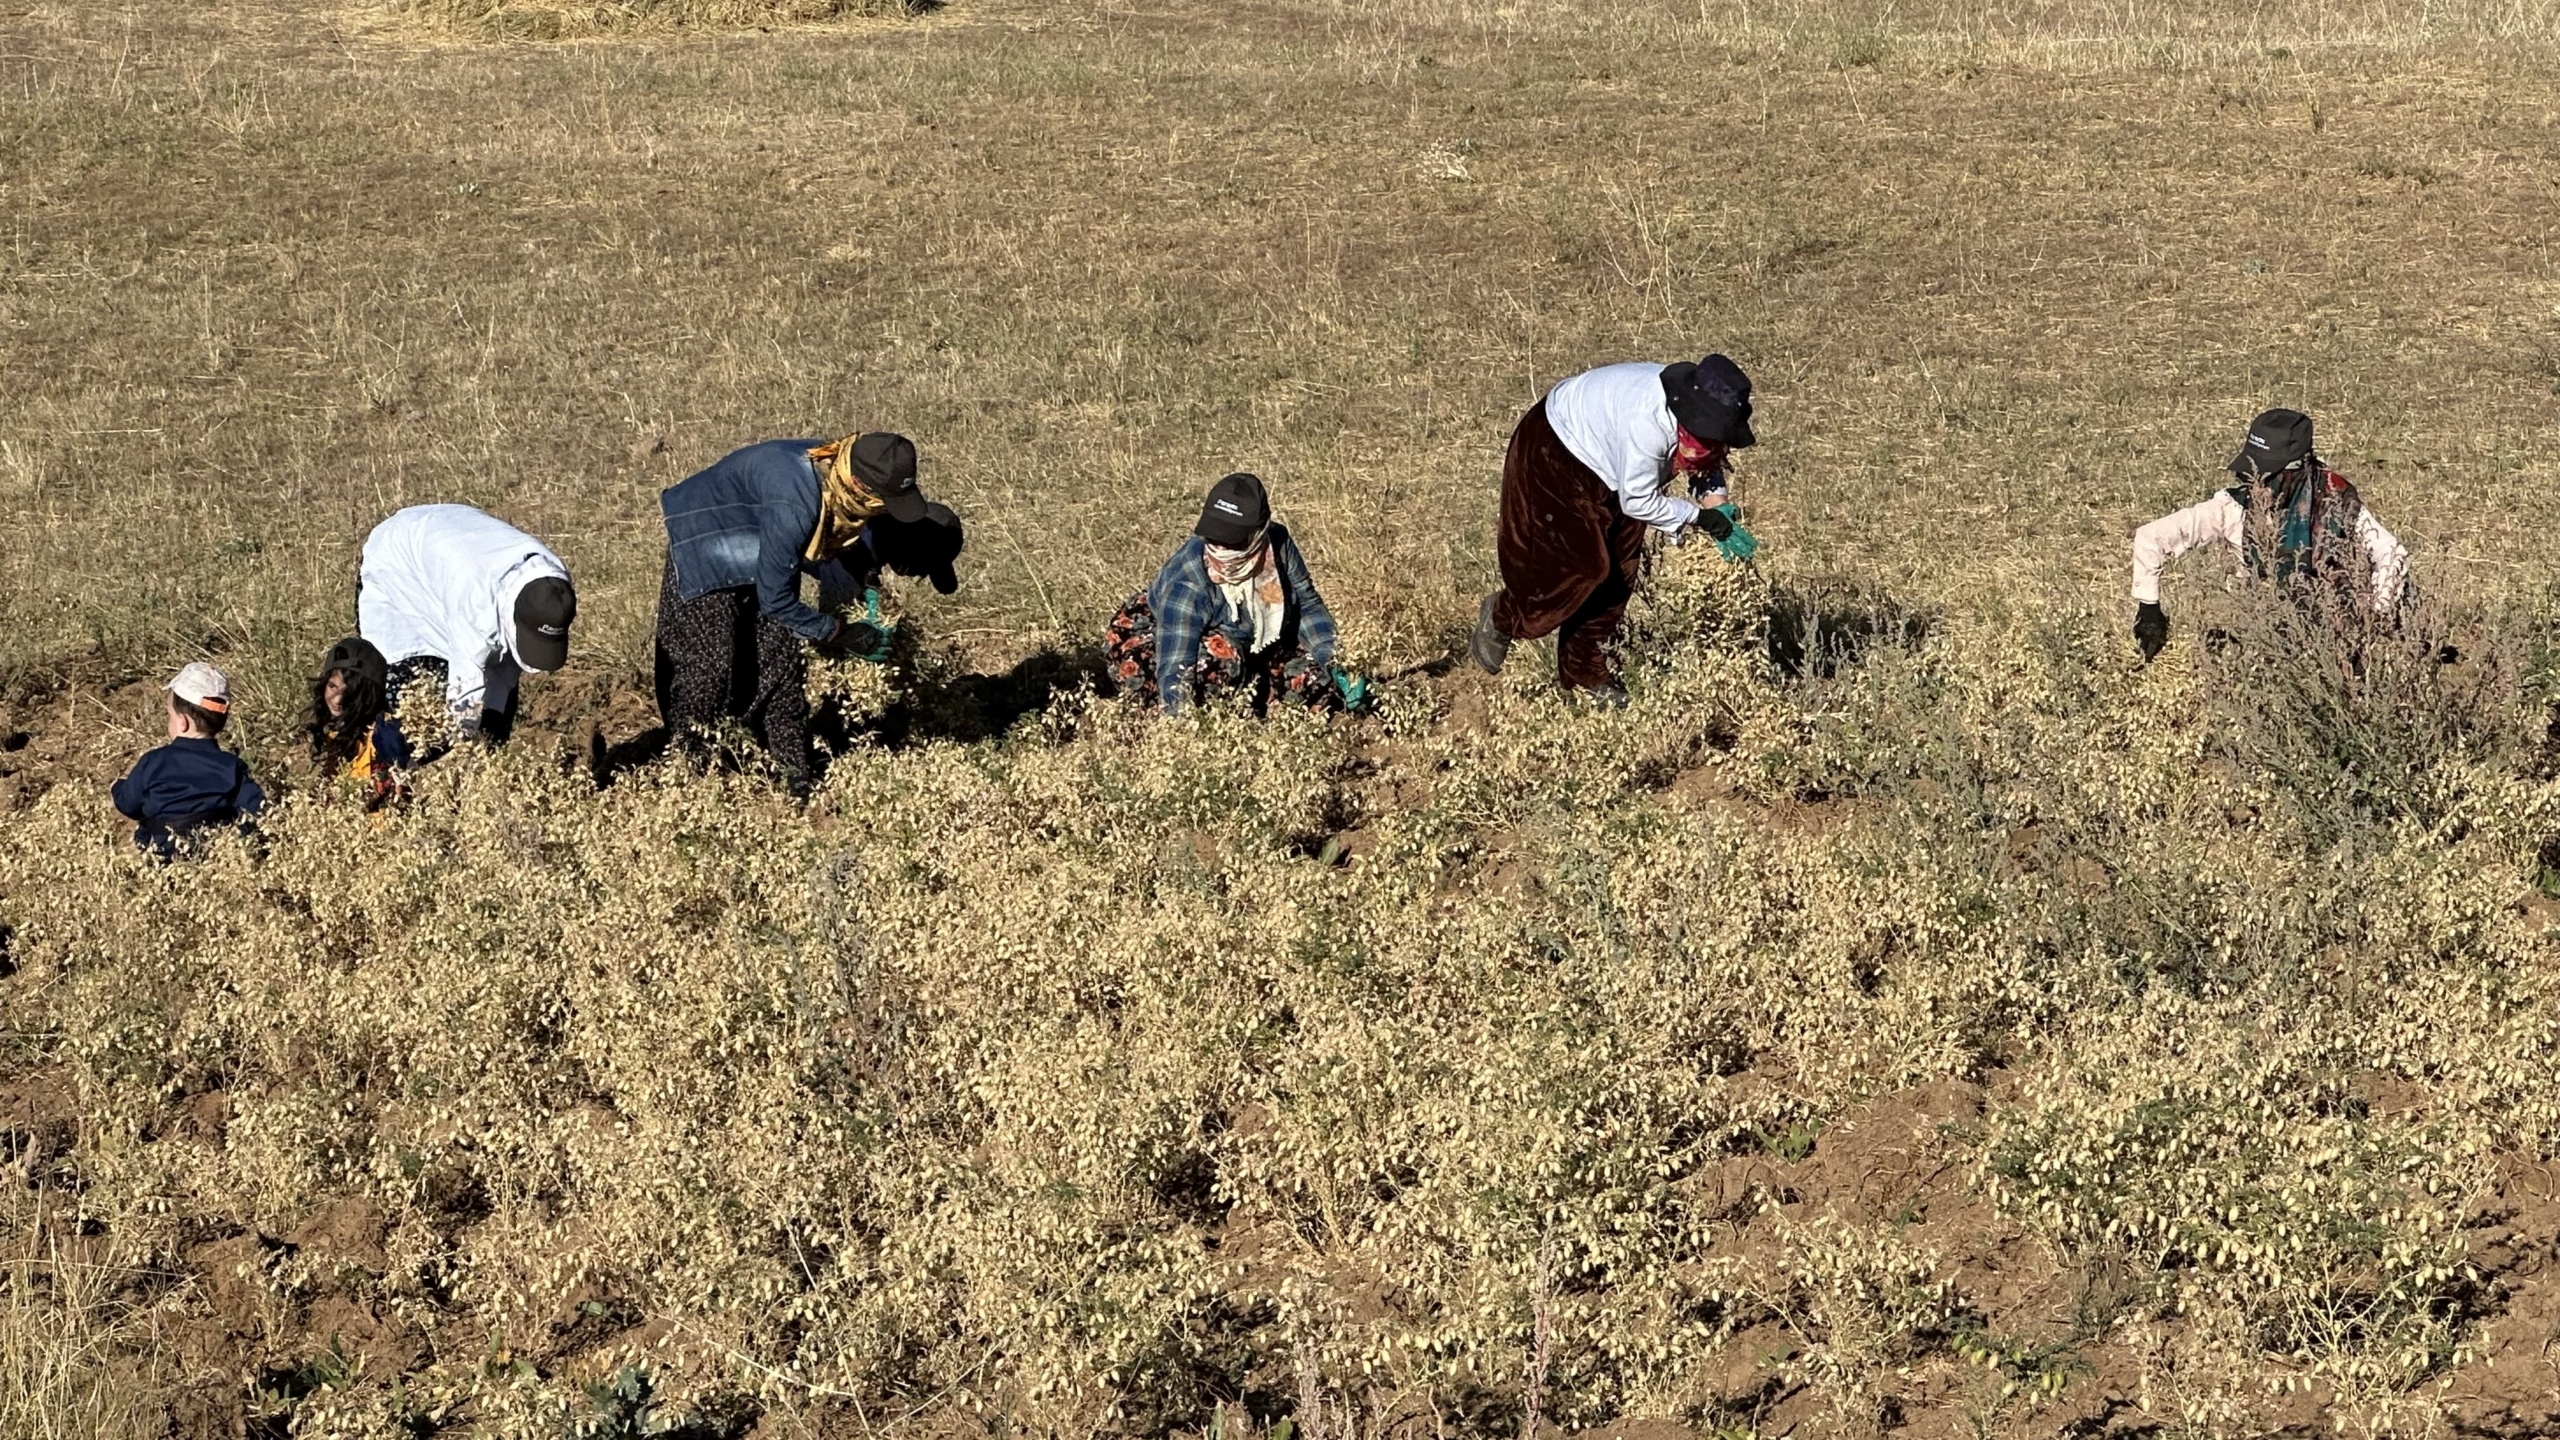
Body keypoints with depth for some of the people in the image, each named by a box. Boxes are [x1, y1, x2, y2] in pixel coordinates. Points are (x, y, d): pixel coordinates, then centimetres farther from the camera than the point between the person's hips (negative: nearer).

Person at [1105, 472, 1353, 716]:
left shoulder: (1277, 543, -23)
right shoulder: (1186, 586, -38)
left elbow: (1307, 604, -4)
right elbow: (1174, 673, -42)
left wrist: (1329, 663, -14)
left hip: (1255, 648, 6)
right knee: (1222, 655, -38)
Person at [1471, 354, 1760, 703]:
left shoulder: (1695, 405, -16)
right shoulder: (1647, 421, -41)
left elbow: (1707, 459, 6)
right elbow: (1637, 502, -29)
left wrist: (1715, 495, -12)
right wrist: (1697, 516, -23)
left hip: (1602, 469, 9)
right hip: (1553, 455, -9)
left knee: (1617, 573, 6)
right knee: (1580, 566, -11)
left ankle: (1587, 674, 18)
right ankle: (1500, 619, 15)